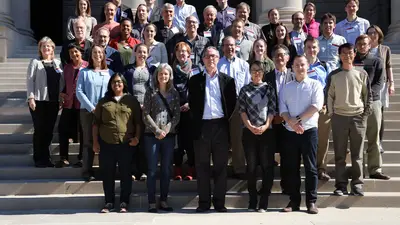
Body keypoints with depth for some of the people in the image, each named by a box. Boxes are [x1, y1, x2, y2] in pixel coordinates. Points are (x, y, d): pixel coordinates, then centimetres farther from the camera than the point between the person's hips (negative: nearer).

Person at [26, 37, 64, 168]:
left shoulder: (58, 63, 13)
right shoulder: (35, 62, 3)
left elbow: (62, 81, 11)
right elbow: (30, 80, -4)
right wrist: (31, 98, -13)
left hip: (53, 101, 3)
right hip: (39, 100, -3)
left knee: (49, 130, 6)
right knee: (39, 130, -1)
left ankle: (46, 157, 16)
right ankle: (39, 159, 7)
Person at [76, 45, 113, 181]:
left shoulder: (110, 73, 8)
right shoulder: (84, 72, 3)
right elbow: (79, 92, -3)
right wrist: (92, 108, -11)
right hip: (87, 110, -1)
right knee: (89, 141, 0)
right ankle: (87, 171, 4)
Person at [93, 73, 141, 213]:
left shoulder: (131, 100, 7)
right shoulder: (103, 102, 10)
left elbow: (138, 121, 5)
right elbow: (96, 123, 9)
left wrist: (137, 137, -7)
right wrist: (95, 142, 3)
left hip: (126, 143, -1)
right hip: (106, 143, 1)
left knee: (125, 173, 4)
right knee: (107, 174, 5)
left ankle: (124, 202, 13)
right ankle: (109, 202, 15)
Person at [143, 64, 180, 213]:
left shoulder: (174, 93, 9)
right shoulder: (150, 92, 3)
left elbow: (177, 115, 3)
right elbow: (146, 115, -2)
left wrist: (166, 129, -10)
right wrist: (157, 130, -12)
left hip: (169, 135, 2)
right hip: (152, 135, -2)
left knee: (167, 169, 6)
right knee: (152, 169, -1)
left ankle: (163, 201, 14)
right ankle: (151, 202, 3)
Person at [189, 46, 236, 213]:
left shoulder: (227, 80, 8)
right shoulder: (195, 80, 8)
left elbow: (232, 103, 8)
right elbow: (192, 103, 9)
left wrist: (225, 119, 2)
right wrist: (197, 119, 3)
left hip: (220, 126, 0)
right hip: (201, 126, 0)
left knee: (221, 166, 4)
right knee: (202, 166, 3)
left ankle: (219, 202, 11)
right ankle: (204, 202, 10)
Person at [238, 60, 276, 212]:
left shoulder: (269, 89, 7)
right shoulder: (244, 90, 8)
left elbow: (272, 110, 1)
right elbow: (242, 110, 1)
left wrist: (265, 127, -13)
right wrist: (250, 126, -12)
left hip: (266, 131, 0)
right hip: (249, 132, 0)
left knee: (267, 166, -1)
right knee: (251, 166, 4)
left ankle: (264, 202, 3)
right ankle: (252, 201, 11)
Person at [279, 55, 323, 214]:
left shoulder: (315, 85, 3)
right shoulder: (286, 88, 13)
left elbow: (317, 105, -10)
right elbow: (282, 109, 4)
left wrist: (298, 119, -13)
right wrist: (292, 123, -12)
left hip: (309, 130, -3)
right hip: (290, 131, 3)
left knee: (310, 167, -1)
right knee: (292, 168, 5)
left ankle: (311, 202, 4)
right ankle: (294, 201, 12)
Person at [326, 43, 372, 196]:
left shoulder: (362, 74, 5)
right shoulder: (333, 75, 4)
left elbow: (368, 95, 8)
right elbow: (329, 96, 5)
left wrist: (365, 114, 1)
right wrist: (331, 115, -1)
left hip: (358, 117, 0)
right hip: (339, 117, 0)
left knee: (357, 155, 3)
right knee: (340, 155, 2)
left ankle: (357, 185, 10)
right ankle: (341, 185, 8)